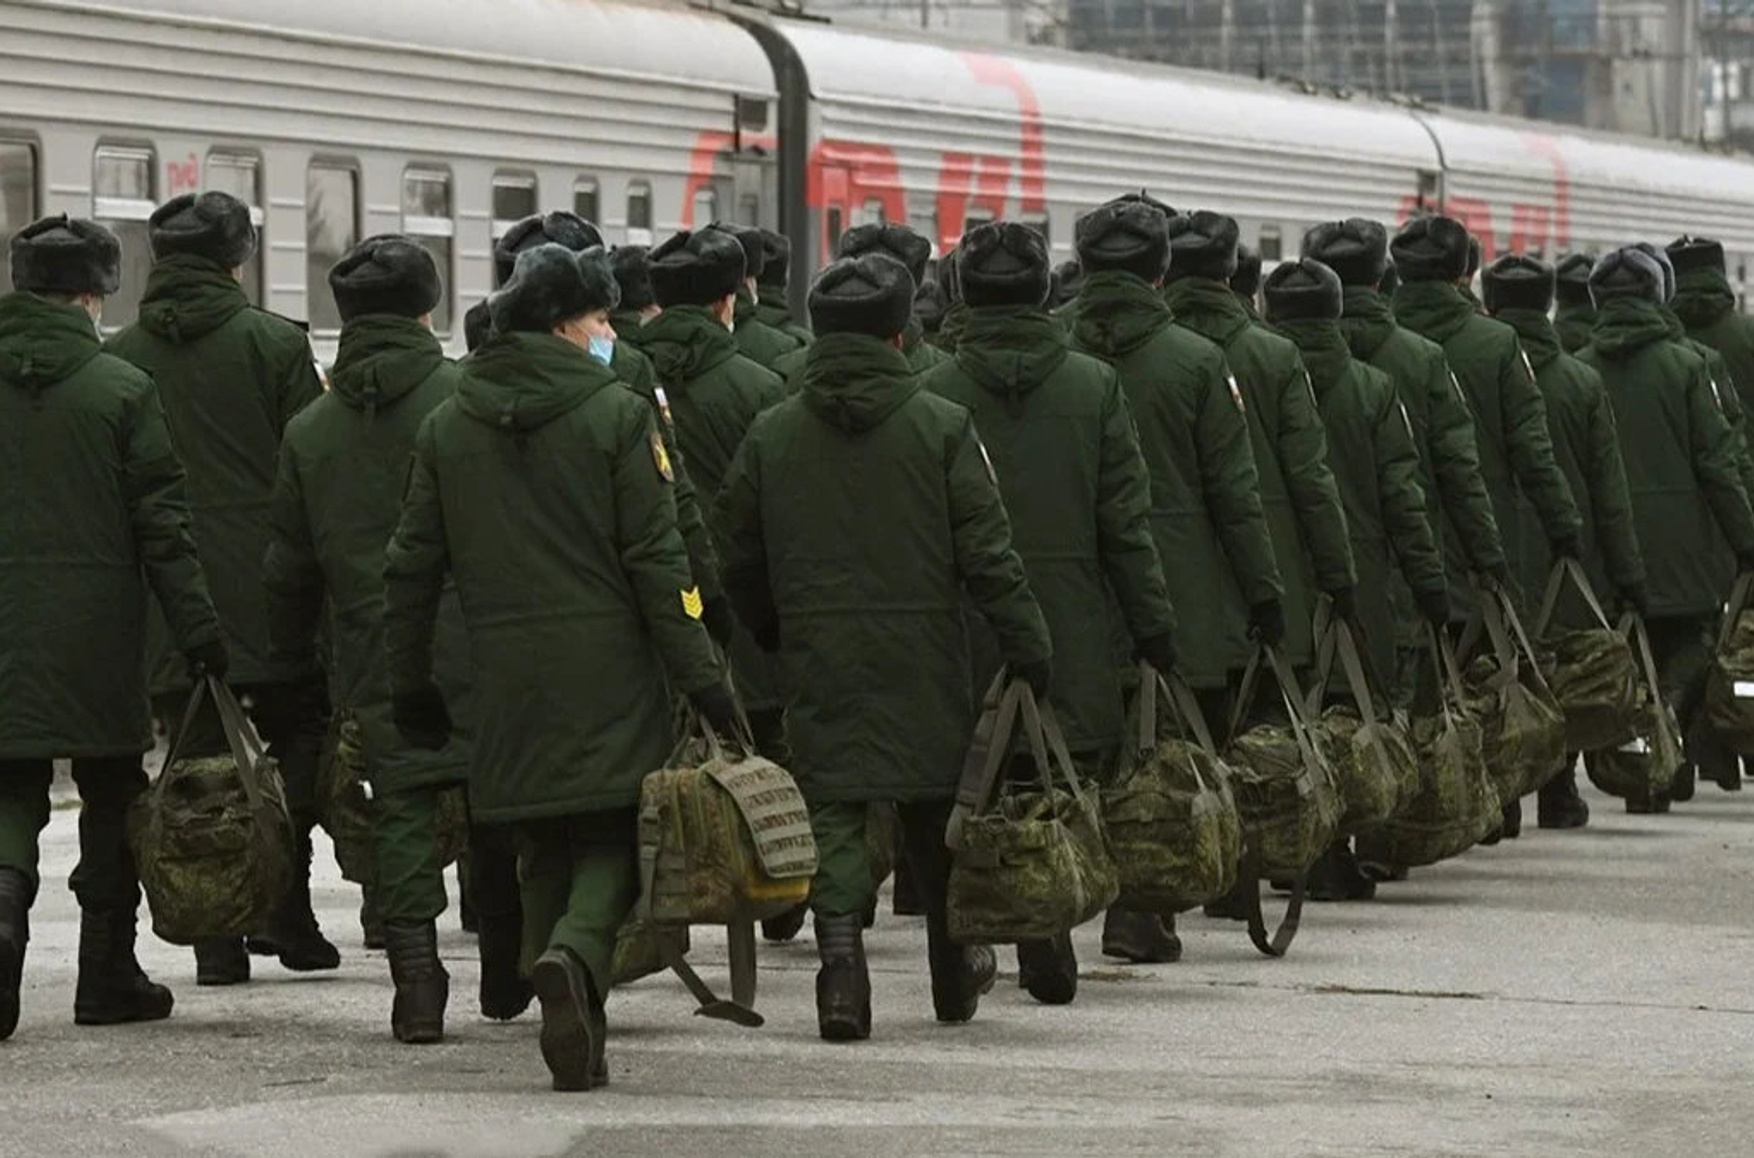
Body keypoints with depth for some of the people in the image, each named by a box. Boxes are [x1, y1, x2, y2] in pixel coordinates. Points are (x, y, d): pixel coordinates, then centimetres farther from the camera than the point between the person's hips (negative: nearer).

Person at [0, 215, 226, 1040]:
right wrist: (198, 629, -4)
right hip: (98, 630, -2)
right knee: (110, 794, 11)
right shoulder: (122, 390, -6)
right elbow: (162, 526, -7)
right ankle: (106, 974, 14)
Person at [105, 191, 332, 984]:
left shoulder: (119, 358, 3)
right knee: (297, 740, 12)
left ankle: (217, 939, 0)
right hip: (268, 593, -2)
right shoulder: (274, 343, -3)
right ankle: (287, 914, 1)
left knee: (200, 762, 4)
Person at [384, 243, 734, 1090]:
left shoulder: (447, 426, 7)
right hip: (610, 682, -4)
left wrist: (410, 685, 19)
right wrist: (700, 678, -6)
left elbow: (412, 568, 10)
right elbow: (656, 562, -9)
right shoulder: (616, 416, -6)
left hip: (510, 688, 4)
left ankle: (578, 1040, 12)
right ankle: (573, 959, -28)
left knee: (544, 852, 14)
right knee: (612, 844, 2)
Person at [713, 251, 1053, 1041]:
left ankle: (841, 961, -18)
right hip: (922, 664, -1)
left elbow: (739, 561, 8)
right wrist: (1031, 654, -2)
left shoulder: (771, 435, 2)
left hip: (819, 660, 1)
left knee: (833, 809, 2)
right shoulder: (941, 427, -5)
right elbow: (988, 557, -7)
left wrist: (774, 639, 22)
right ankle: (955, 976, 27)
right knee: (937, 807, 13)